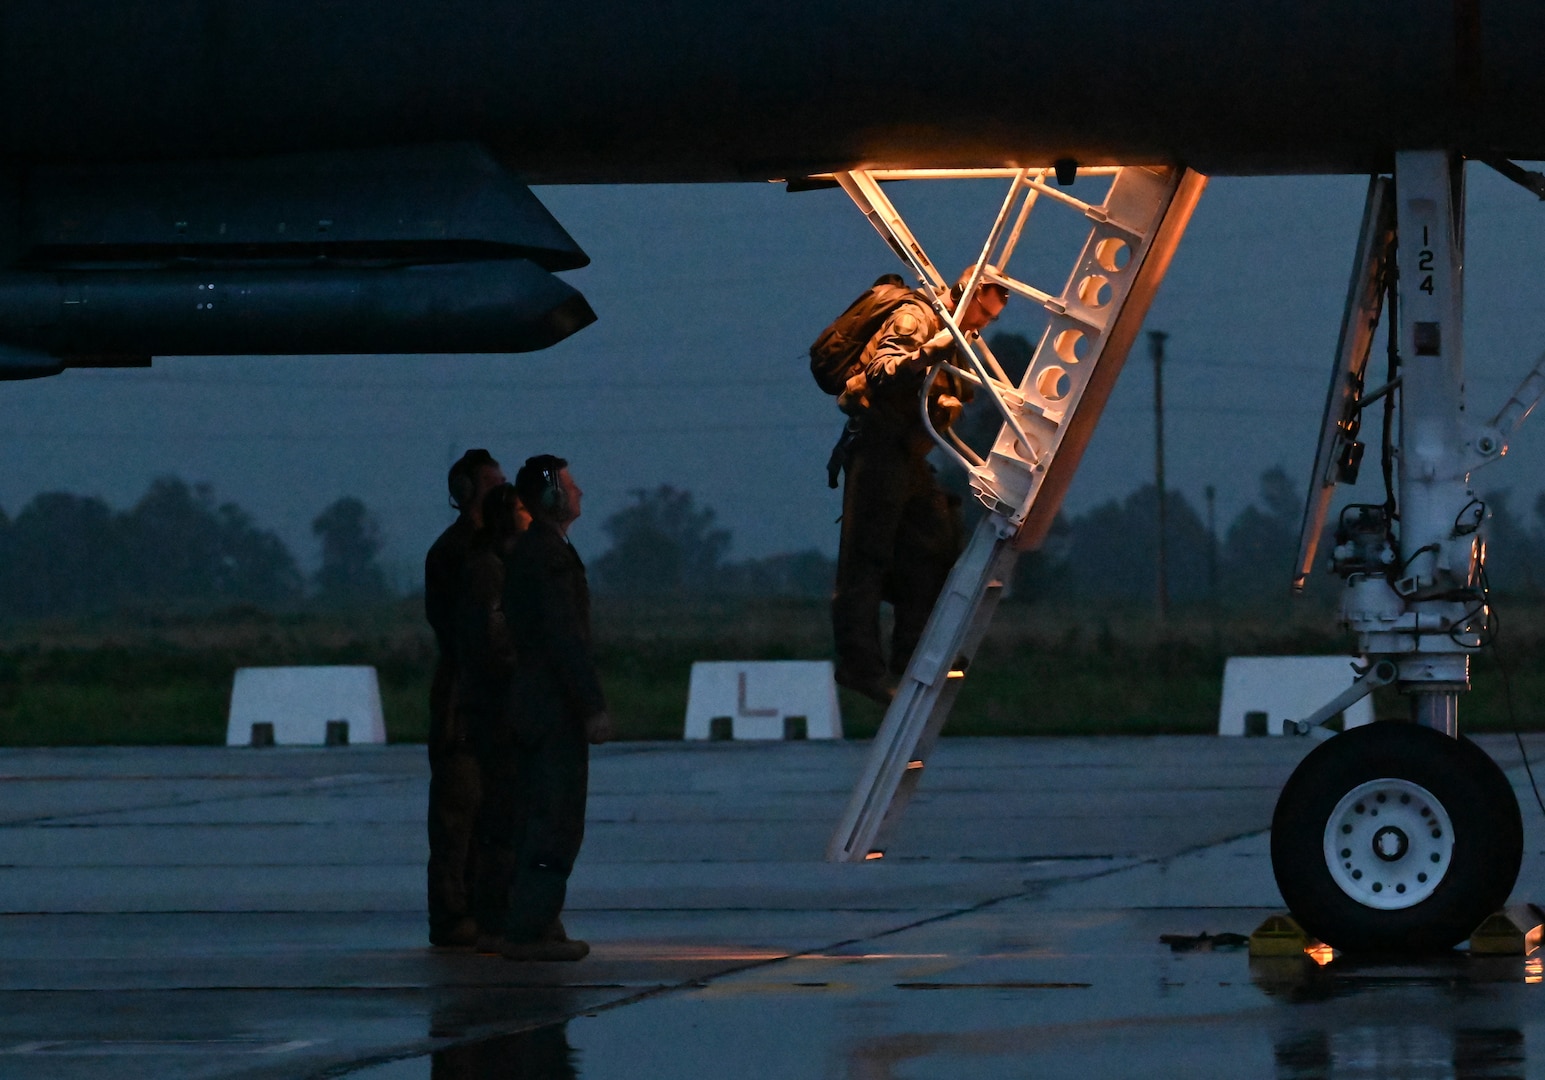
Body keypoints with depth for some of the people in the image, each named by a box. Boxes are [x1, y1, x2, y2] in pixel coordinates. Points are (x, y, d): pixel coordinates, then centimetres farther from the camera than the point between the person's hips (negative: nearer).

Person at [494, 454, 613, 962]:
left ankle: (532, 925, 15)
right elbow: (566, 637, -21)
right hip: (555, 709, -10)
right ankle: (528, 931, -10)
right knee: (555, 822, -9)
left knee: (538, 820, 13)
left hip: (532, 706, 10)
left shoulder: (525, 551, 17)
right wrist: (594, 706, -20)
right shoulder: (549, 554, -15)